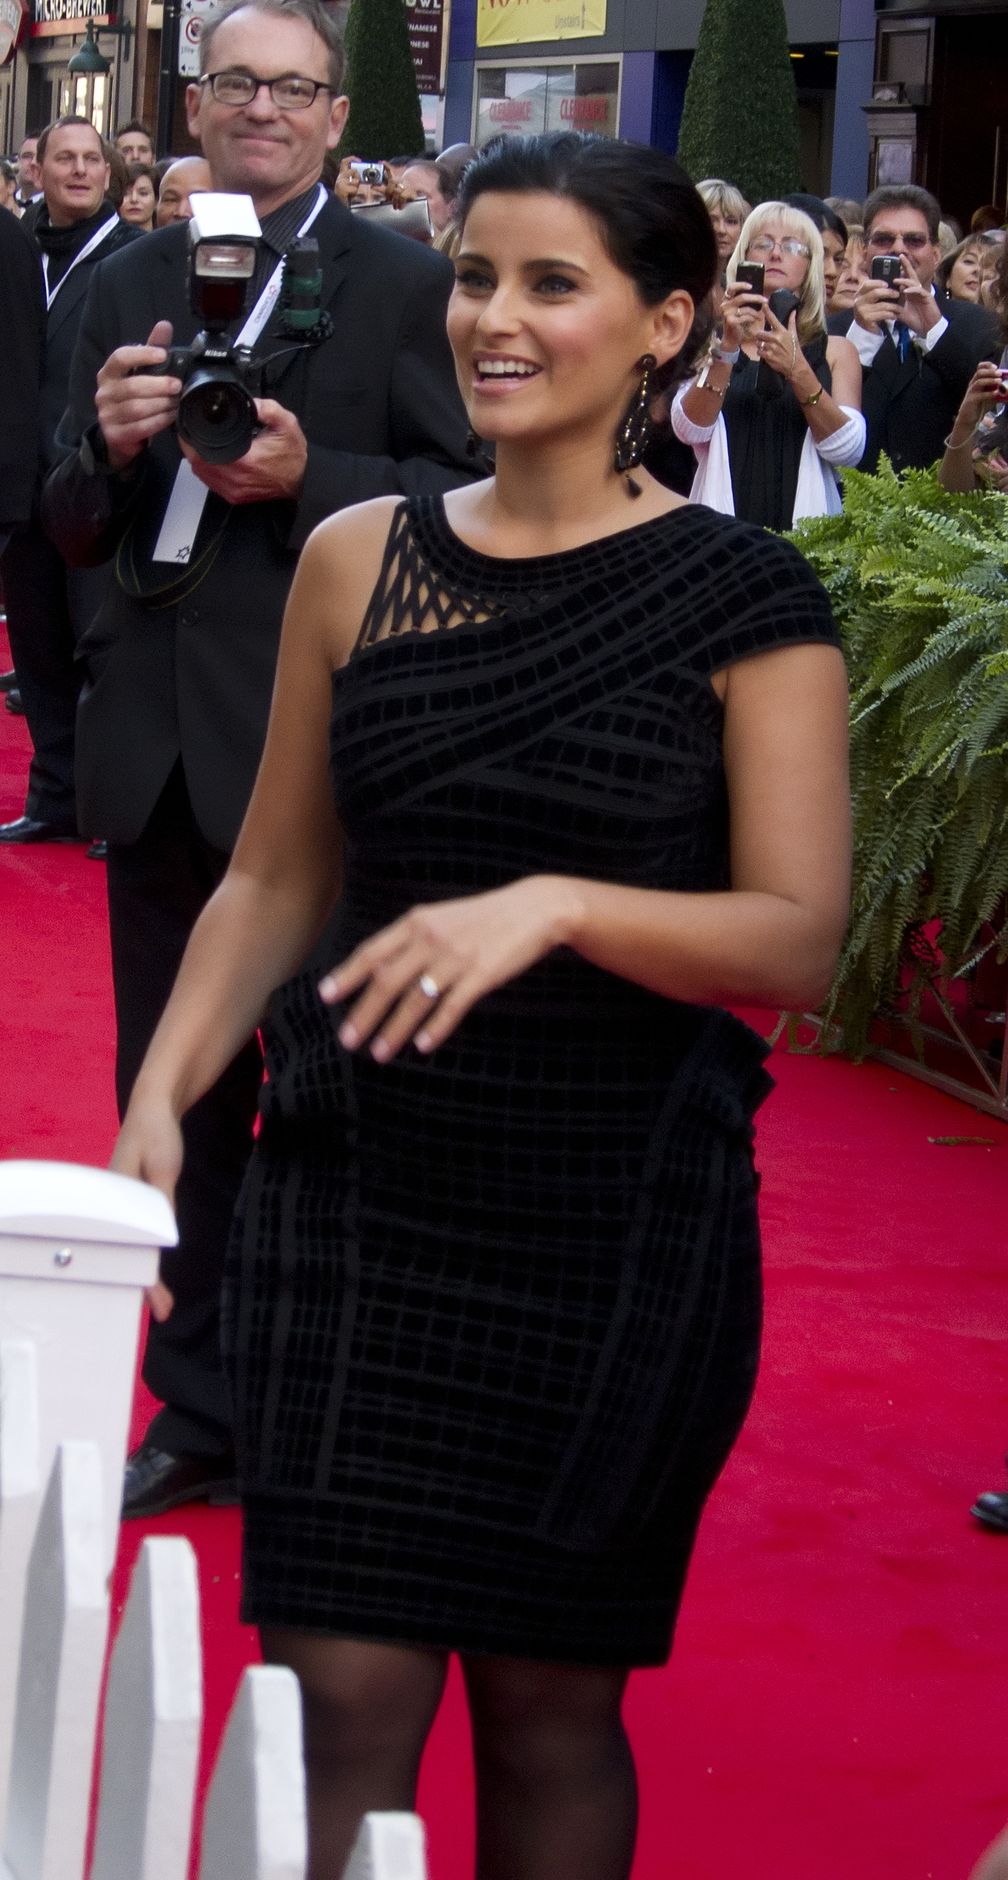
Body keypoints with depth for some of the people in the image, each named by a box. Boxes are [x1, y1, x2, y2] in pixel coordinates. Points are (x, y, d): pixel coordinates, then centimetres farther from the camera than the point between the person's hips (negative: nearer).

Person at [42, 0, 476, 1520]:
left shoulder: (407, 287, -3)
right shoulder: (129, 288, 10)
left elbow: (466, 502, -8)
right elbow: (74, 530, 10)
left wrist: (305, 476, -21)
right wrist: (108, 448, -11)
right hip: (159, 744, 5)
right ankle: (199, 1408, 25)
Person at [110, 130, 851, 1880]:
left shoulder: (742, 601, -4)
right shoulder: (357, 561, 5)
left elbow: (796, 942, -11)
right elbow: (275, 878, 12)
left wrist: (559, 905, -28)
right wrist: (162, 1092, -2)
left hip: (618, 1213, -2)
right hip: (361, 1193, 2)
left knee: (551, 1704, 7)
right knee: (339, 1692, -2)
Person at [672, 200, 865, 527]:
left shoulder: (836, 351, 10)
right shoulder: (711, 343, 10)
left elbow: (848, 450, -5)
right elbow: (690, 429, -6)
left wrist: (797, 370, -17)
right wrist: (727, 348, -17)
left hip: (805, 521, 0)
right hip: (724, 523, 0)